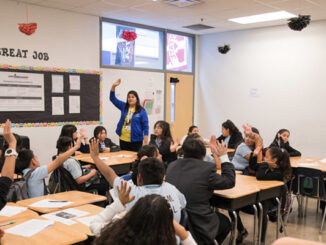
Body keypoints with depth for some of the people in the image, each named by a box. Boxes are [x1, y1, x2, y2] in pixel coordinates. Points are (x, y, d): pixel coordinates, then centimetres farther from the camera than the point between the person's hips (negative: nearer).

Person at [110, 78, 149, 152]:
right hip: (123, 140, 4)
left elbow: (145, 127, -6)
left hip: (136, 141, -4)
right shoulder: (123, 107, 8)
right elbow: (113, 98, 6)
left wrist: (145, 142, -11)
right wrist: (113, 86, -9)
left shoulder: (142, 111, -4)